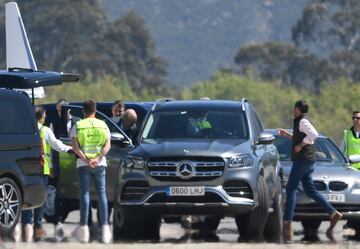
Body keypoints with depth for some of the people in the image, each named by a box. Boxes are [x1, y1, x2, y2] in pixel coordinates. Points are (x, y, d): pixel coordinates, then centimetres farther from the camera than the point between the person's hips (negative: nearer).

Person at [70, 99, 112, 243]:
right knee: (102, 194, 4)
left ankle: (83, 227, -4)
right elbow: (107, 145, -6)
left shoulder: (77, 126, 0)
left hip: (83, 164, -1)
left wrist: (85, 159, -16)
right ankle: (105, 228, -1)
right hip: (100, 164, 1)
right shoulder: (103, 125, 6)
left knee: (84, 194, 1)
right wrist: (98, 159, -15)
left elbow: (75, 147, -11)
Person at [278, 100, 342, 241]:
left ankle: (287, 223, -13)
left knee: (291, 189, -9)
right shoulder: (300, 122, 19)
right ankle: (333, 213, 3)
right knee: (310, 190, 9)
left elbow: (313, 134, -27)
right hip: (307, 160, 10)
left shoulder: (303, 121, -12)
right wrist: (287, 135, 27)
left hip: (303, 158, -10)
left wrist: (300, 145, -20)